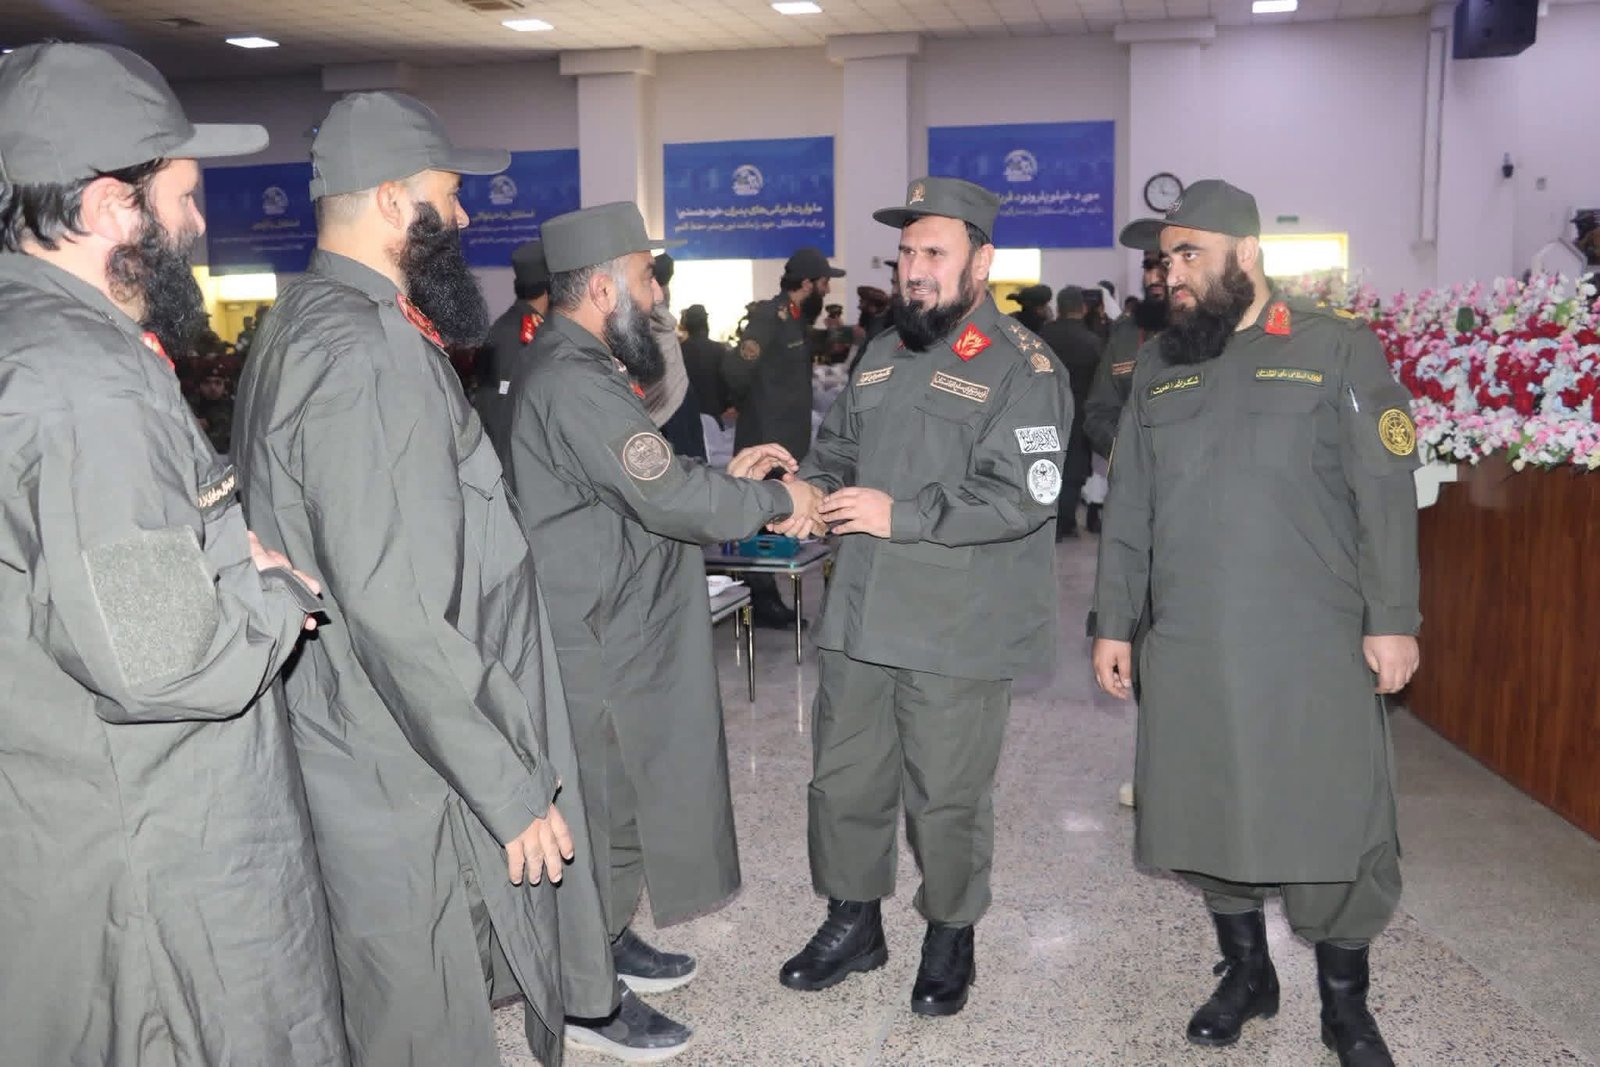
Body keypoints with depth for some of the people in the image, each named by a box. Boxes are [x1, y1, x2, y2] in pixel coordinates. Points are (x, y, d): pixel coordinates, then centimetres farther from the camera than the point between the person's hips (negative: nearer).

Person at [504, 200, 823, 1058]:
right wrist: (776, 500, -13)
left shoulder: (578, 369, 12)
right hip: (601, 646, -10)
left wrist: (723, 473, 6)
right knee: (605, 812, 3)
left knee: (625, 800, 21)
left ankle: (609, 941, 39)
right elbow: (670, 500, -26)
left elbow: (643, 484, 17)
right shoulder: (574, 383, -23)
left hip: (616, 632, 10)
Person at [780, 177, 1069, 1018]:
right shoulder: (884, 355, 15)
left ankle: (950, 937, 31)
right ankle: (853, 924, 35)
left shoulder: (1022, 367, -9)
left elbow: (1021, 495, -19)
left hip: (956, 631, -6)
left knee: (946, 797, 8)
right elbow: (842, 445, 22)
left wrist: (901, 514, -20)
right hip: (859, 616, 7)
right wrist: (804, 482, -1)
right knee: (843, 780, 15)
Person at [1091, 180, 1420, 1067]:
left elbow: (1385, 493, -4)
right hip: (1188, 650, 4)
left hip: (1314, 646, -3)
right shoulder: (1158, 364, 10)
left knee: (1334, 824, 4)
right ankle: (1244, 973, 32)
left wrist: (1392, 618, -8)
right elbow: (1127, 507, 10)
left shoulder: (1337, 348, -1)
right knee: (1209, 817, 11)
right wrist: (1113, 622, 9)